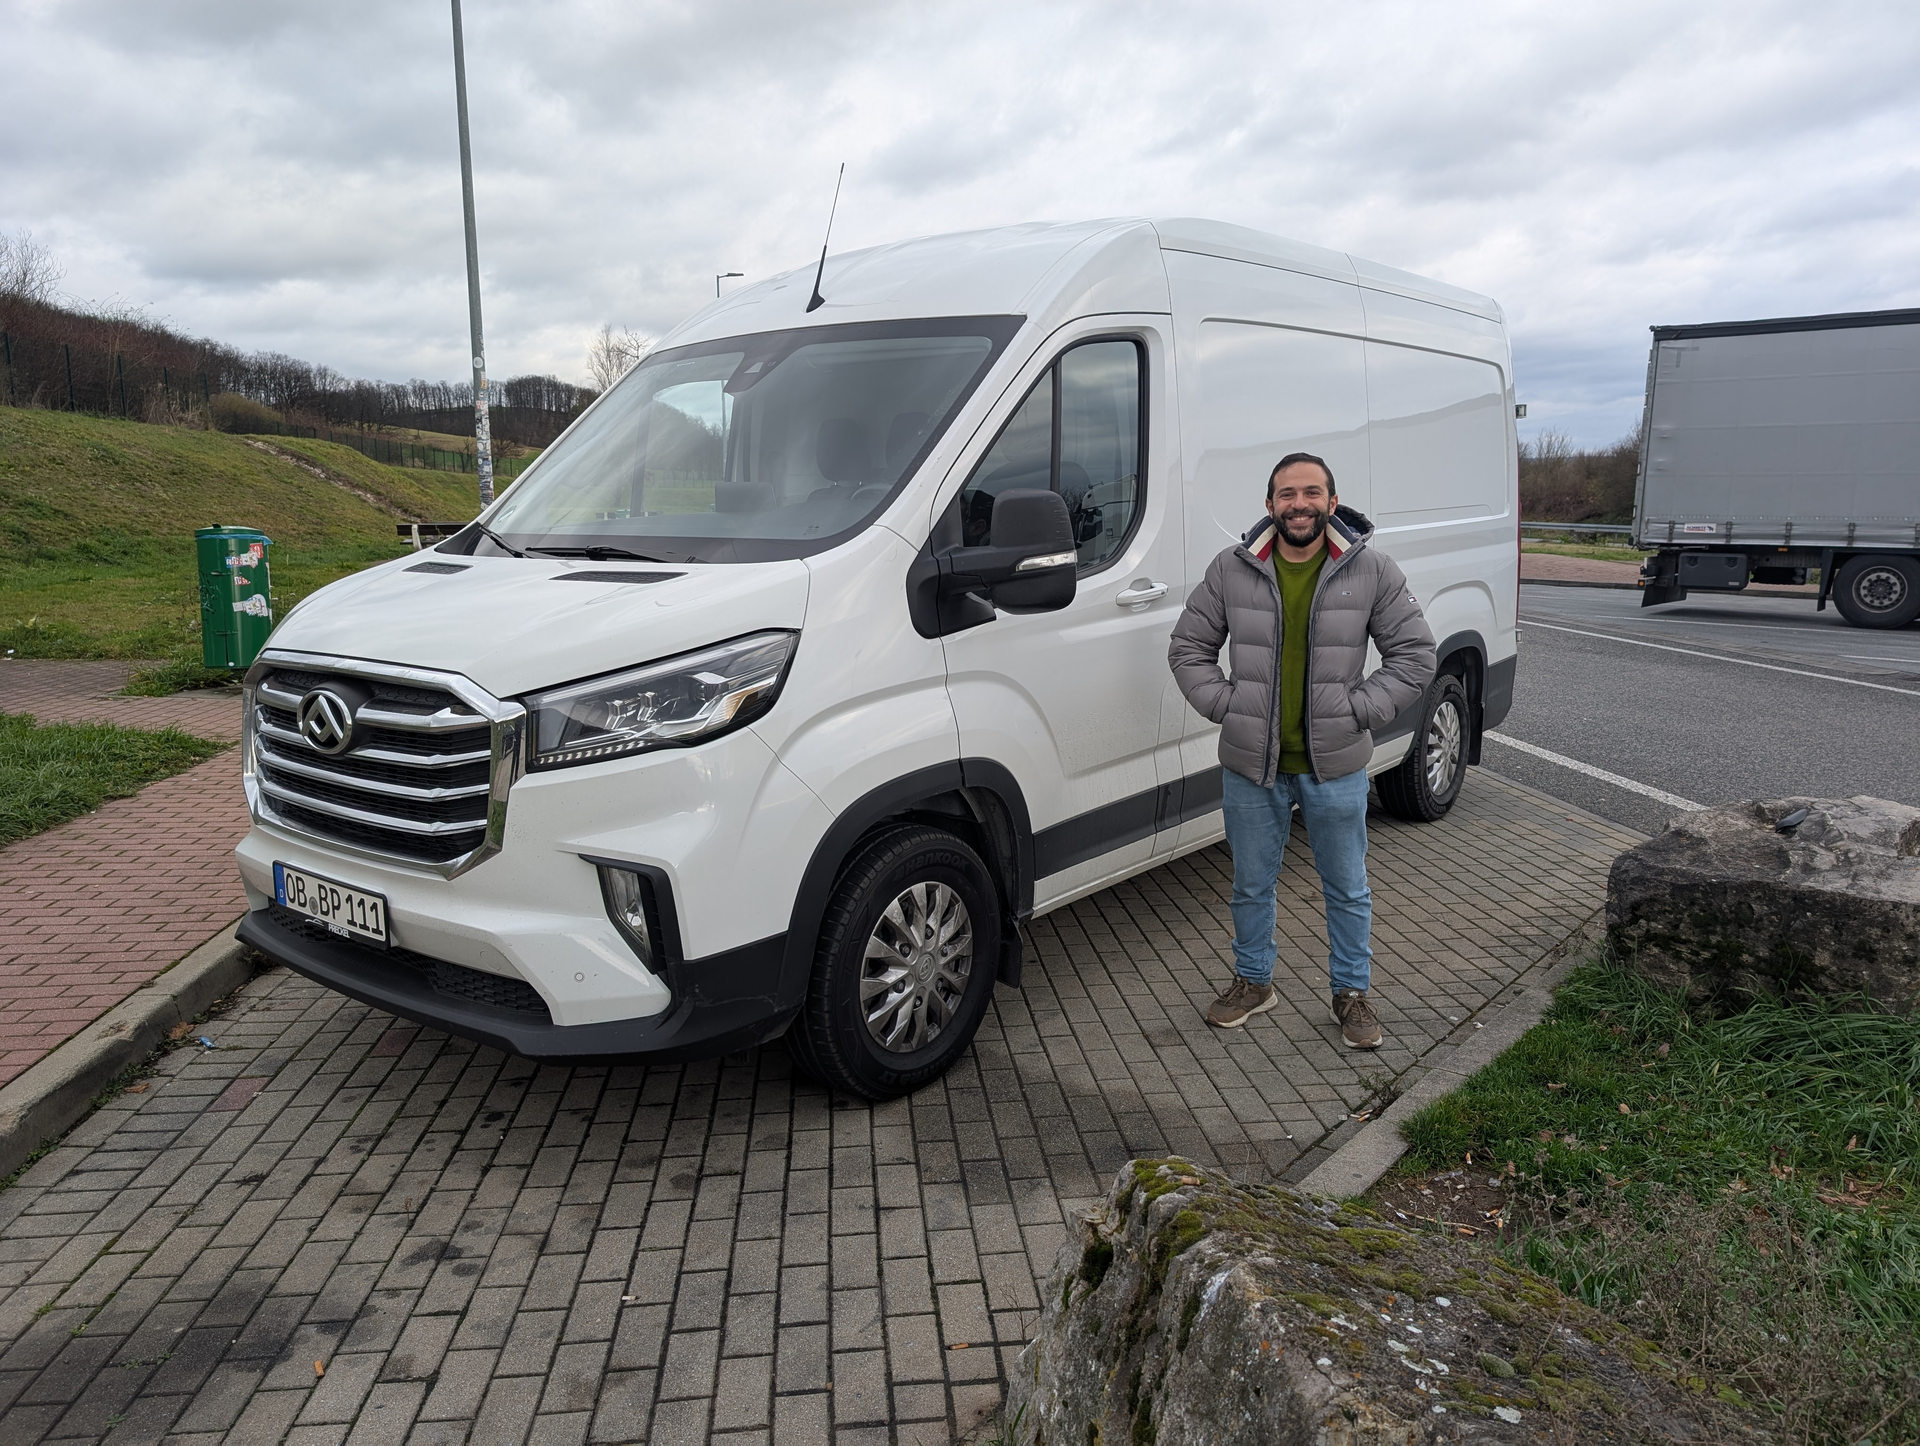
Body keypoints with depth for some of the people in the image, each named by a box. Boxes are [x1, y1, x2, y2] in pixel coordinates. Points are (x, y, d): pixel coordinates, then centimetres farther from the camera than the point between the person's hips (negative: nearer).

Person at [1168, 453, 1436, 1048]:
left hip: (1336, 767, -1)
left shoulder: (1372, 570, -6)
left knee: (1347, 887, 14)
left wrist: (1358, 711, -10)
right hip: (1250, 764, 1)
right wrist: (1226, 706, -7)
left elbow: (1415, 654, -1)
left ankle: (1352, 992, 33)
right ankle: (1253, 982, 36)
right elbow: (1187, 649, 4)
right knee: (1252, 884, 16)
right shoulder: (1231, 570, -4)